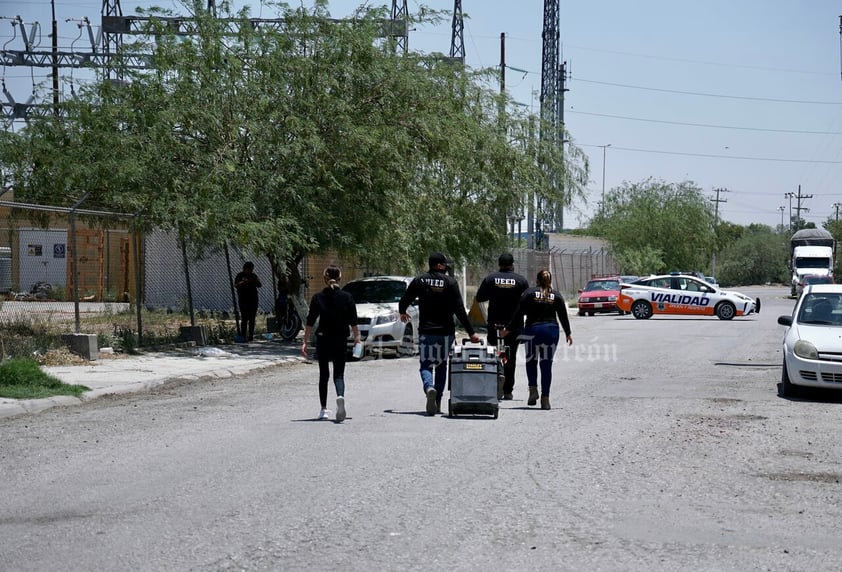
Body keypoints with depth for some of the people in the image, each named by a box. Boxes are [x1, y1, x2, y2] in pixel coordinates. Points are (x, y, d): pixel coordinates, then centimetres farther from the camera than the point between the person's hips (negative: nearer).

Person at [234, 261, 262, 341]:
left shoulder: (253, 275, 13)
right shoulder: (240, 275, 2)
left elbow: (259, 285, 11)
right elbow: (236, 285, -10)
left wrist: (256, 280, -9)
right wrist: (245, 282, -22)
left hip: (253, 300, 4)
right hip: (243, 301, -4)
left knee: (252, 319, 3)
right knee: (244, 319, -9)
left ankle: (251, 335, 6)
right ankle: (243, 336, -8)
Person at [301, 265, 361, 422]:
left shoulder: (318, 297, -4)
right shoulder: (347, 297, -3)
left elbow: (310, 322, -5)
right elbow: (353, 322, 1)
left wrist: (305, 341, -2)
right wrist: (357, 337, 17)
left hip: (323, 340, 0)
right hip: (341, 340, 0)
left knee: (324, 375, 13)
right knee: (338, 374, 1)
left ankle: (324, 409, 16)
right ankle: (340, 396, -30)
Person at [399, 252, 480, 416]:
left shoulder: (419, 281, -1)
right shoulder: (450, 282, -6)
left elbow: (404, 300, 8)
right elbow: (459, 310, -10)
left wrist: (402, 313, 32)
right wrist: (471, 333, -6)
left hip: (425, 331, 0)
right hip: (445, 332, 0)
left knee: (426, 365, 5)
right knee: (441, 365, 16)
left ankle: (429, 388, -27)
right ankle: (437, 403, 14)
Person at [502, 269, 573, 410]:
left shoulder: (529, 292, 0)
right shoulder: (556, 295, 6)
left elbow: (519, 313, -4)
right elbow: (563, 315, 10)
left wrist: (509, 329, 3)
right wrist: (568, 333, 20)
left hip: (533, 330, -1)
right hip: (552, 331, 2)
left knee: (531, 361, 14)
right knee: (546, 365, 5)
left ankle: (533, 390, -6)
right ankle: (545, 399, 2)